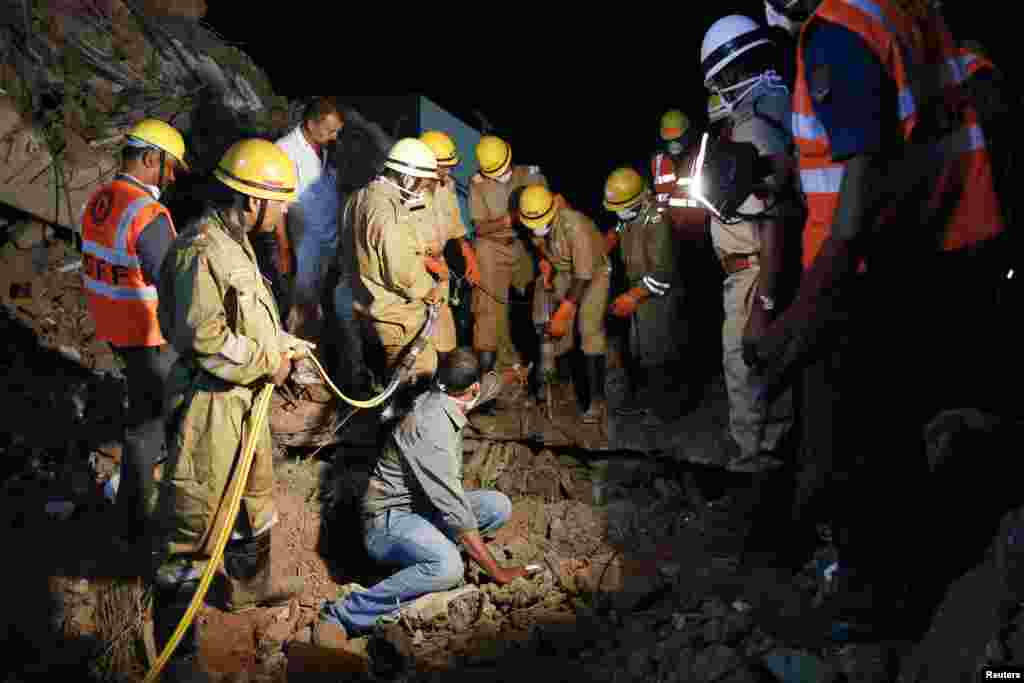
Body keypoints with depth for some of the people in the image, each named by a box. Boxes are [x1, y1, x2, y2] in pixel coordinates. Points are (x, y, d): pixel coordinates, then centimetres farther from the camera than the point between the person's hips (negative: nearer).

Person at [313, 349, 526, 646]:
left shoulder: (433, 398, 0)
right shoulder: (431, 429, -28)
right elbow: (456, 514, -28)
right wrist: (497, 572, -22)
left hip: (424, 508, 9)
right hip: (389, 519, -9)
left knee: (499, 506, -8)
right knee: (448, 568, -37)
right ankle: (344, 614, -25)